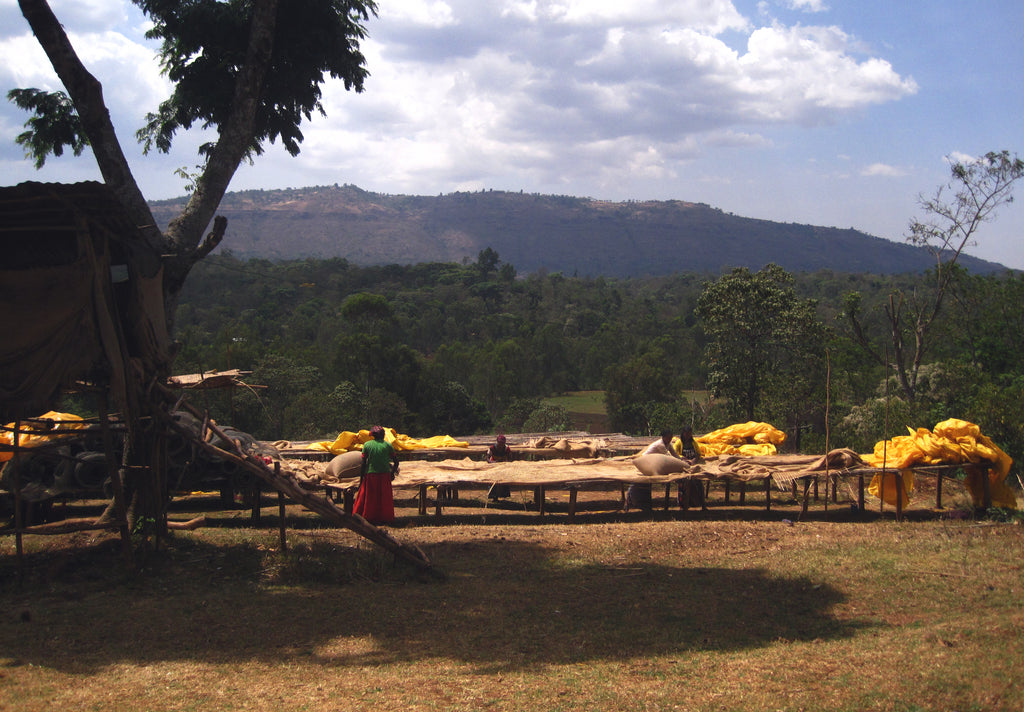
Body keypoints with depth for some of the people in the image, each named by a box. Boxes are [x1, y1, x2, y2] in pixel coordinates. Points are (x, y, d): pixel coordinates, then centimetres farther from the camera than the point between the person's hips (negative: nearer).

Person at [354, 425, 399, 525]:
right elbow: (396, 462, 1)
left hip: (370, 475, 0)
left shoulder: (367, 445, -2)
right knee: (385, 498, 12)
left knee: (369, 497, 11)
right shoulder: (387, 445, -1)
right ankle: (385, 518, 19)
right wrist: (392, 473, 17)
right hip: (385, 475, 0)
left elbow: (363, 463, -4)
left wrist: (361, 479, 2)